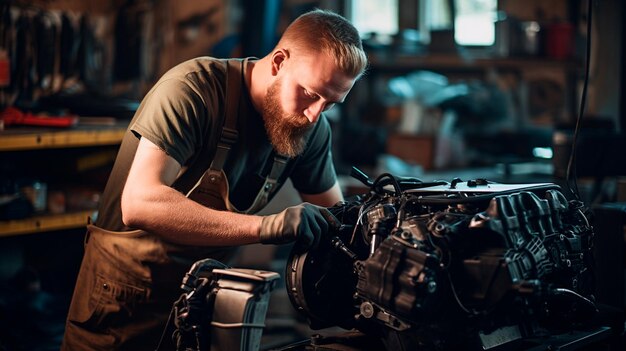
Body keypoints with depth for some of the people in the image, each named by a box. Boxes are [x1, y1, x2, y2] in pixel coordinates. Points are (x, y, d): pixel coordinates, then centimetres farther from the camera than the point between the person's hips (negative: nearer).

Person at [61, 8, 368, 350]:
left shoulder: (312, 129, -6)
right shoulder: (194, 88, -25)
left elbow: (331, 210, 6)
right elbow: (139, 203, -36)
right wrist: (265, 226, -41)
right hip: (126, 293, -5)